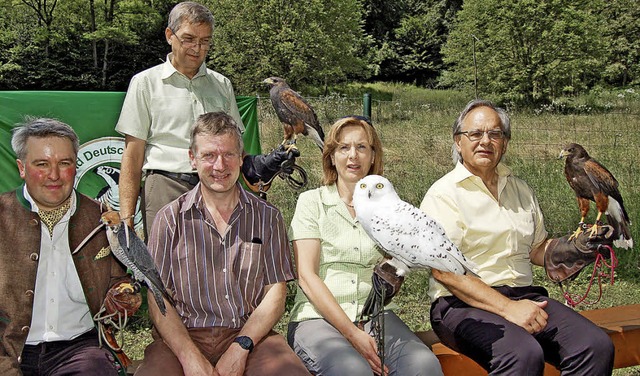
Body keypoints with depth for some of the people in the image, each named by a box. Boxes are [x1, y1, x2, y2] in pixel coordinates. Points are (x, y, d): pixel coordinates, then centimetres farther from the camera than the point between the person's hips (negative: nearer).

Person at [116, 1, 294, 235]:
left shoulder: (222, 85, 19)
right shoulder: (145, 83, 8)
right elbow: (133, 155, 4)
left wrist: (255, 166, -1)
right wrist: (127, 218, -4)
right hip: (166, 189, -2)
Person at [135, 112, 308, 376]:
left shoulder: (267, 217, 10)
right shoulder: (170, 219, 8)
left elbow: (275, 292, 5)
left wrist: (240, 348, -10)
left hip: (250, 335, 1)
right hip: (185, 336, 0)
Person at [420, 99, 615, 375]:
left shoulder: (520, 190, 18)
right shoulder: (443, 194, -4)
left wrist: (577, 245, 5)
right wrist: (507, 308, -20)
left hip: (525, 297, 6)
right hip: (463, 303, -6)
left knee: (597, 346, -18)